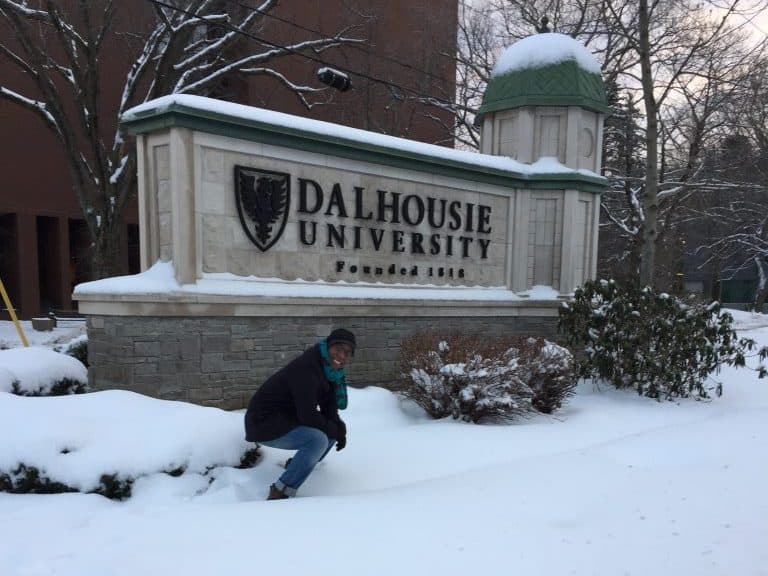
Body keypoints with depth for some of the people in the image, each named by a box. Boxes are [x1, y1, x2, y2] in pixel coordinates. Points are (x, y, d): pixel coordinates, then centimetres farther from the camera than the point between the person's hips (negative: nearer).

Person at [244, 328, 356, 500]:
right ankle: (279, 494, -16)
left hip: (288, 419, 10)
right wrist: (335, 430, -13)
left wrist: (340, 428, -13)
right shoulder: (307, 369, -27)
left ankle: (297, 465, 20)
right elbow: (308, 415, -30)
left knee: (335, 427, 6)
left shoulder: (328, 369, 1)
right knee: (318, 439, -29)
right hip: (265, 424, -10)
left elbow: (329, 408, 7)